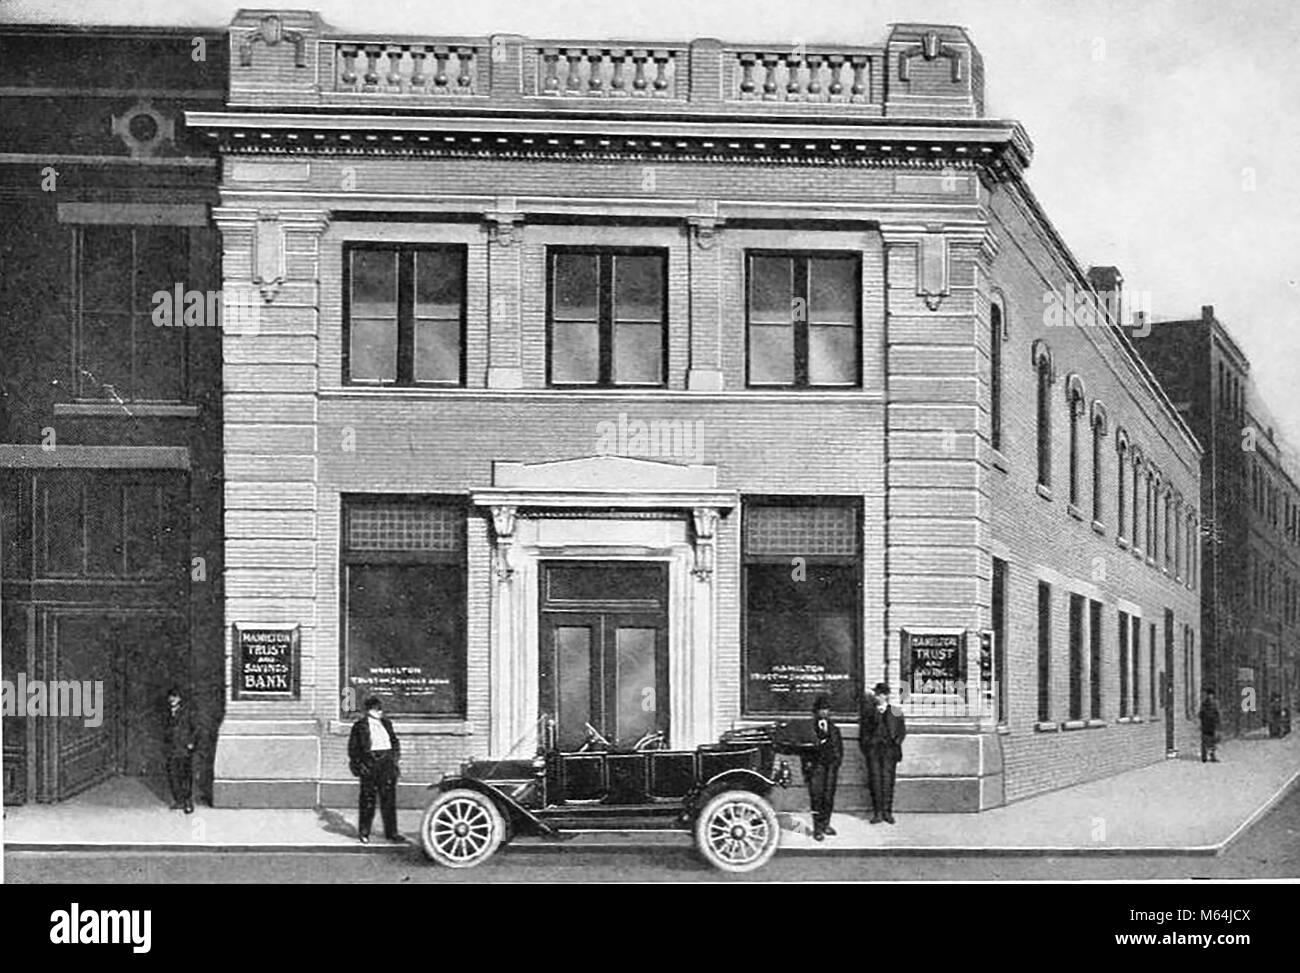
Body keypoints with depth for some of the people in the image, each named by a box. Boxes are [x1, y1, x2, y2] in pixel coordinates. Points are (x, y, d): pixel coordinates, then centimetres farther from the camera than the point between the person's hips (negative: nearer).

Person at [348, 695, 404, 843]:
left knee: (389, 799, 4)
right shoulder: (360, 726, -1)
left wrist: (395, 757, 8)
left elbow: (395, 742, 22)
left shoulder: (386, 723, 13)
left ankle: (391, 832, 9)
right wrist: (359, 765, -8)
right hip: (369, 764, -4)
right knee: (368, 800, 1)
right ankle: (364, 832, 11)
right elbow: (353, 748, -1)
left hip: (387, 764, 4)